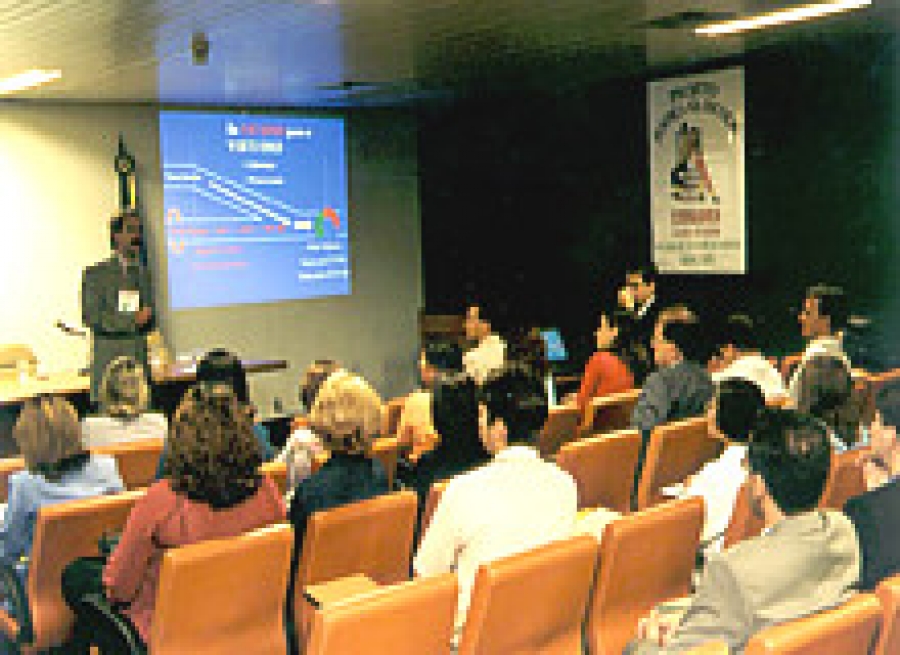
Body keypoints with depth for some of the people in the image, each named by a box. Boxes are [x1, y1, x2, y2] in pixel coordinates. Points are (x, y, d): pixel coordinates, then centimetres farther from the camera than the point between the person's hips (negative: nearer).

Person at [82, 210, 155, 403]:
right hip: (108, 357, -4)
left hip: (139, 357, 4)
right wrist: (132, 320, -15)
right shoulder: (96, 273, 1)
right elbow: (91, 317, -8)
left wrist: (145, 319, -6)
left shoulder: (143, 273, 16)